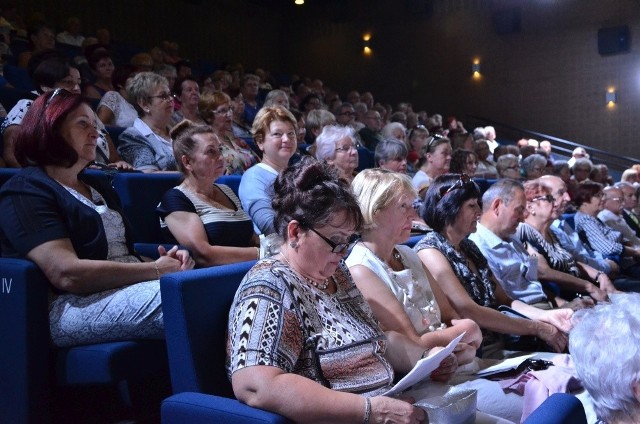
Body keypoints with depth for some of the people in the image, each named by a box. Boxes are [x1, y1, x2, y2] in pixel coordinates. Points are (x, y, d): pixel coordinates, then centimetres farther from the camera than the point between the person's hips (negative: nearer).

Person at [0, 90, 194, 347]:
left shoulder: (97, 188, 24)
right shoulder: (24, 192, -4)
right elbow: (67, 274, -17)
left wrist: (166, 262, -4)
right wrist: (155, 270, -13)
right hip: (72, 306, -8)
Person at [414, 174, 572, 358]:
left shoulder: (468, 247, 15)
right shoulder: (430, 252, -11)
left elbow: (503, 300, 13)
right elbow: (470, 312, -19)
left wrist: (546, 315, -4)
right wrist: (538, 328, -15)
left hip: (498, 346, 8)